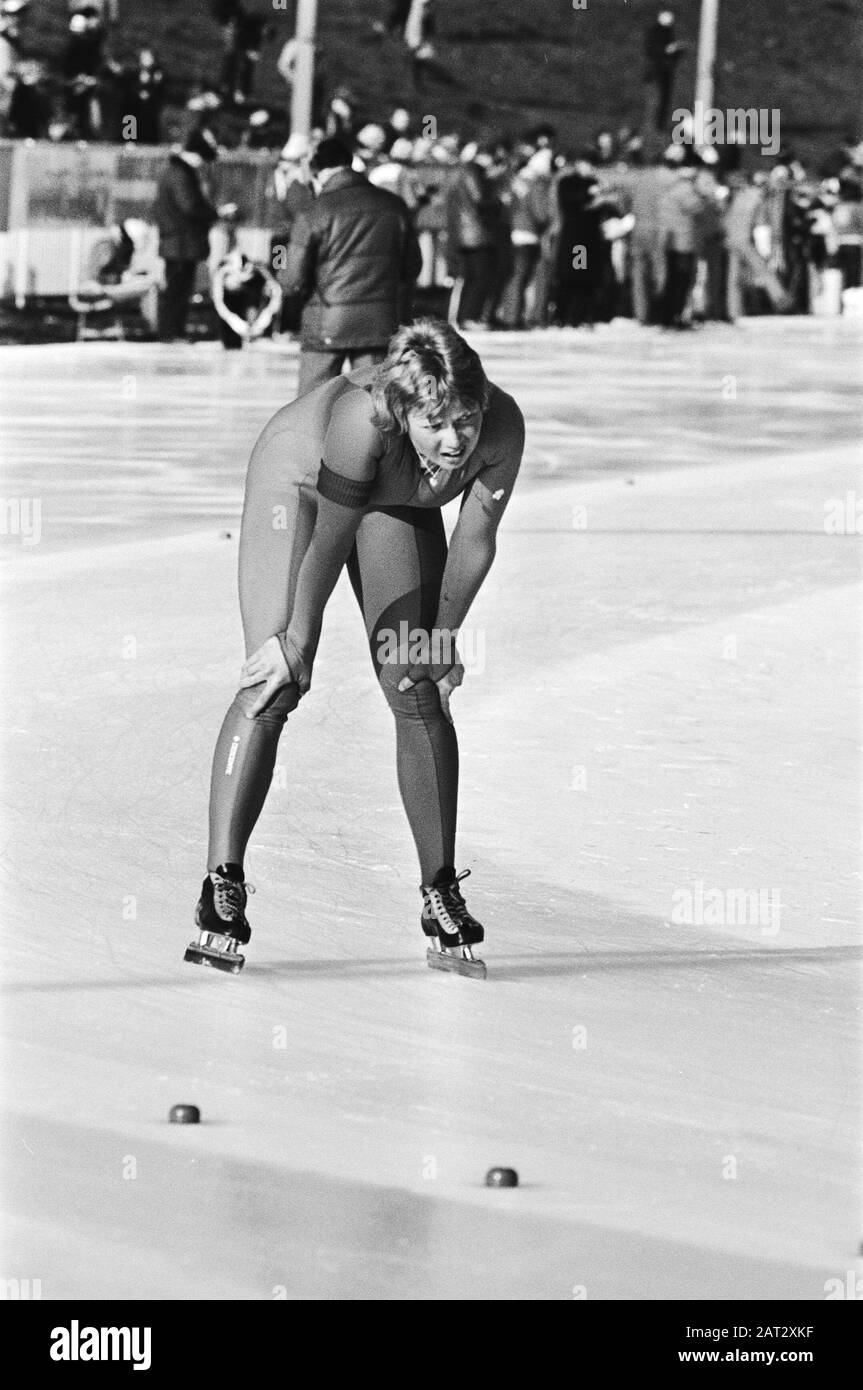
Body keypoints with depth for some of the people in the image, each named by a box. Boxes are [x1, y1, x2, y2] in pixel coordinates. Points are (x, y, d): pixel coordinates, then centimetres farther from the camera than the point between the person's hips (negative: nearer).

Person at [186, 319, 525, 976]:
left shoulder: (502, 428, -32)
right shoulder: (364, 417, -43)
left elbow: (474, 541, -15)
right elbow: (329, 543, -30)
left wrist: (442, 637, -6)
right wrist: (296, 642, -19)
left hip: (399, 502, 4)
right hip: (299, 477, -4)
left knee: (419, 693, -3)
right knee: (273, 686, -13)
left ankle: (441, 891, 7)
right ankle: (222, 888, -12)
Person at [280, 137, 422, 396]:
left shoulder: (314, 214, -10)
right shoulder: (394, 207, 3)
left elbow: (294, 280, -10)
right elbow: (412, 266, 11)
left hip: (326, 326, -3)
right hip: (379, 324, 3)